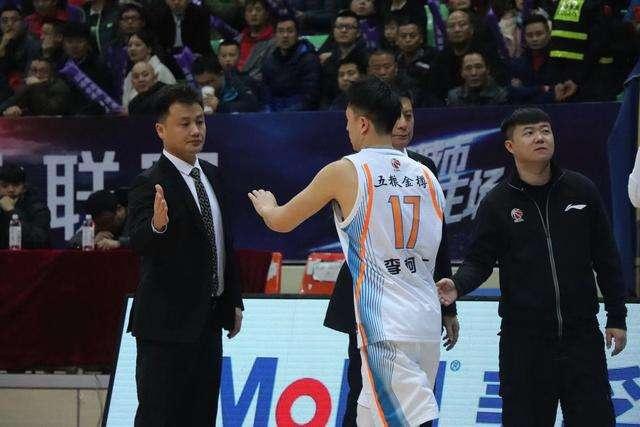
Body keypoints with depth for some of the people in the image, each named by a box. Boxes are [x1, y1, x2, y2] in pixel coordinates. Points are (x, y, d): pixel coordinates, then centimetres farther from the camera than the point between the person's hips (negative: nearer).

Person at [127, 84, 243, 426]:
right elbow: (138, 242, -31)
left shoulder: (211, 175, 11)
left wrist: (233, 300, 19)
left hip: (208, 320, 8)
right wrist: (157, 225, -53)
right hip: (168, 321, -8)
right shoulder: (150, 184, -15)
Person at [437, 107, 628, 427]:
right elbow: (480, 260, 0)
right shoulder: (498, 203, 0)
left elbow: (606, 258, 8)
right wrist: (458, 284, -22)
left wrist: (617, 317, 7)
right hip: (524, 338, -1)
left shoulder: (581, 190, 4)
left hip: (582, 333, 1)